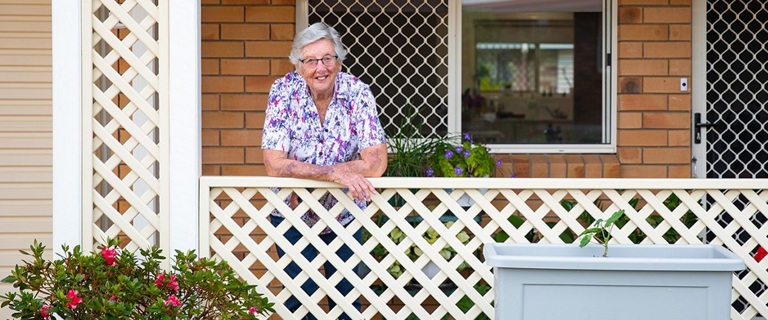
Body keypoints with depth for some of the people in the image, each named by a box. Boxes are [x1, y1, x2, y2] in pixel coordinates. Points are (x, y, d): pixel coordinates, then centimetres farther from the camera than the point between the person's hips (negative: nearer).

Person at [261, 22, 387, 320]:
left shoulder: (357, 92, -14)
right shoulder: (284, 91, -16)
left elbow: (376, 163, -21)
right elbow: (274, 164, -23)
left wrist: (304, 175, -25)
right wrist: (335, 174, -33)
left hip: (345, 215, 1)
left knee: (346, 295, 8)